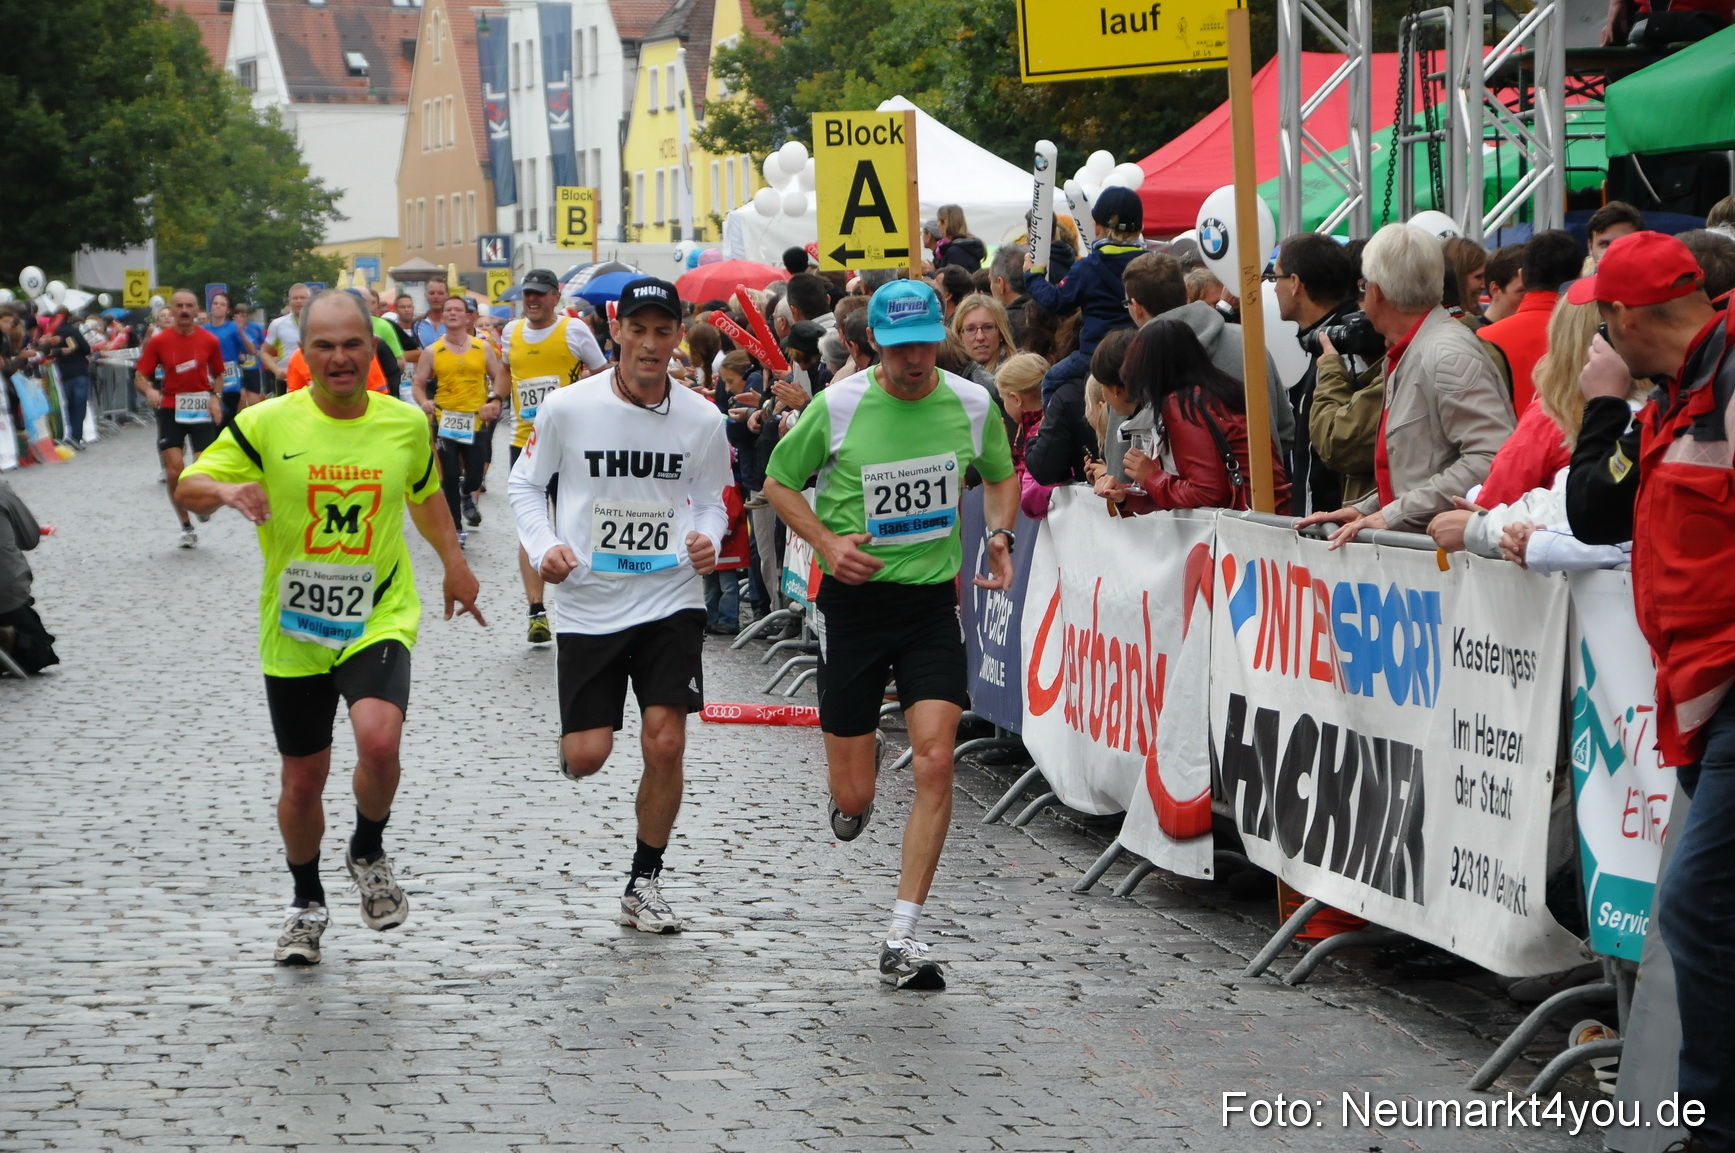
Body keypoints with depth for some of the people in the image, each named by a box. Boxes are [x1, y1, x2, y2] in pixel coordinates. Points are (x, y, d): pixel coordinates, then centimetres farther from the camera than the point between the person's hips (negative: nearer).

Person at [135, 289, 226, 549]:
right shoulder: (159, 341, -1)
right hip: (170, 409, 0)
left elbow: (218, 375, 14)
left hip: (202, 408, 0)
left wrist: (216, 398, -4)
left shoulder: (209, 340, 1)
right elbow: (140, 376, 0)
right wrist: (149, 391, -22)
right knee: (174, 471, -7)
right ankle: (186, 527, 9)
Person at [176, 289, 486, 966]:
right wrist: (226, 490, -25)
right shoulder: (266, 425, -7)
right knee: (303, 779, 9)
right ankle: (307, 904, 34)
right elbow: (189, 486, -3)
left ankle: (368, 852, 4)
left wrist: (455, 566, 26)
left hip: (379, 621, 0)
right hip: (293, 630, 0)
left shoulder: (406, 424, 0)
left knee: (379, 740, -26)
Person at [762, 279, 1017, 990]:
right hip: (854, 601, -1)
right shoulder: (838, 407, -9)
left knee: (935, 764, -15)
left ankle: (901, 939, -7)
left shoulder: (971, 404, -1)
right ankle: (855, 785, 44)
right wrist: (826, 542, -12)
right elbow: (779, 482, 4)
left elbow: (1000, 476, 18)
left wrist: (999, 536, -1)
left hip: (933, 603, 1)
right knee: (854, 798, 2)